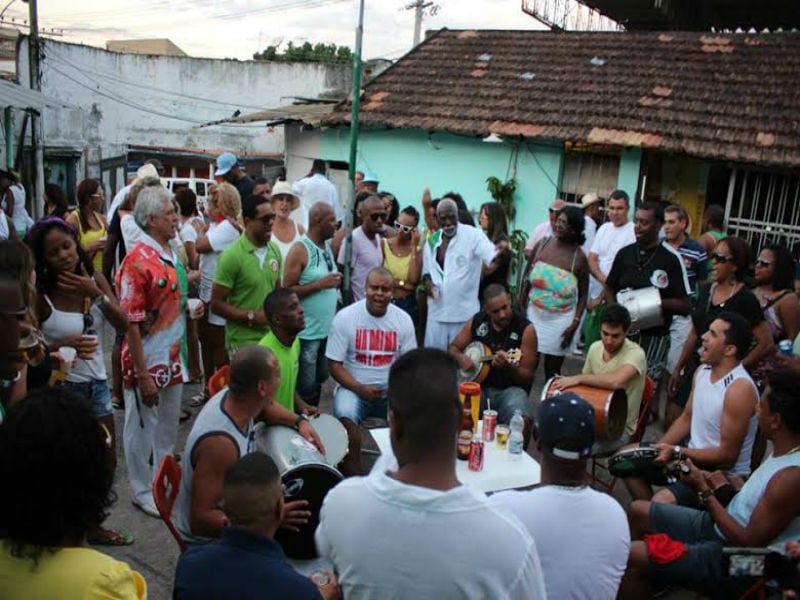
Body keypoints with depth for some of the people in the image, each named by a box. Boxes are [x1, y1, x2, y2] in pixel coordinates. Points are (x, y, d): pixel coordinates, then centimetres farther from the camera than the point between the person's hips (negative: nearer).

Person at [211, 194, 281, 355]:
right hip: (243, 342, -6)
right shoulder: (232, 256, -14)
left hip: (272, 337, 6)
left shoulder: (274, 250, 5)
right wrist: (252, 317, -17)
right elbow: (216, 304, -12)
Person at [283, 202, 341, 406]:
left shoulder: (327, 246, 9)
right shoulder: (299, 250, -15)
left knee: (319, 380, 20)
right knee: (306, 386, 2)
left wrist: (335, 282, 4)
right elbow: (287, 291, -19)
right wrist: (320, 284, -22)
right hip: (307, 331, -8)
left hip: (327, 328, 8)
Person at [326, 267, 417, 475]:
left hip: (393, 389, 3)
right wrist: (361, 389, -20)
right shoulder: (345, 317, -7)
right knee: (346, 418, -33)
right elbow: (334, 364, -6)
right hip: (354, 389, -2)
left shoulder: (403, 319, 2)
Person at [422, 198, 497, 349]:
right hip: (437, 312, 4)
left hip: (464, 313, -4)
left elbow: (493, 257, -22)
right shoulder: (431, 240, 6)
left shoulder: (472, 235, -10)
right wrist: (427, 282, -6)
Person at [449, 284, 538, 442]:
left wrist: (509, 366, -27)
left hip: (510, 389, -2)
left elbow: (527, 377, -6)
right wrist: (460, 358, -9)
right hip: (478, 386, 2)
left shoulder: (525, 329, -7)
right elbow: (452, 348, 14)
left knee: (522, 422, -33)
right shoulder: (477, 321, 3)